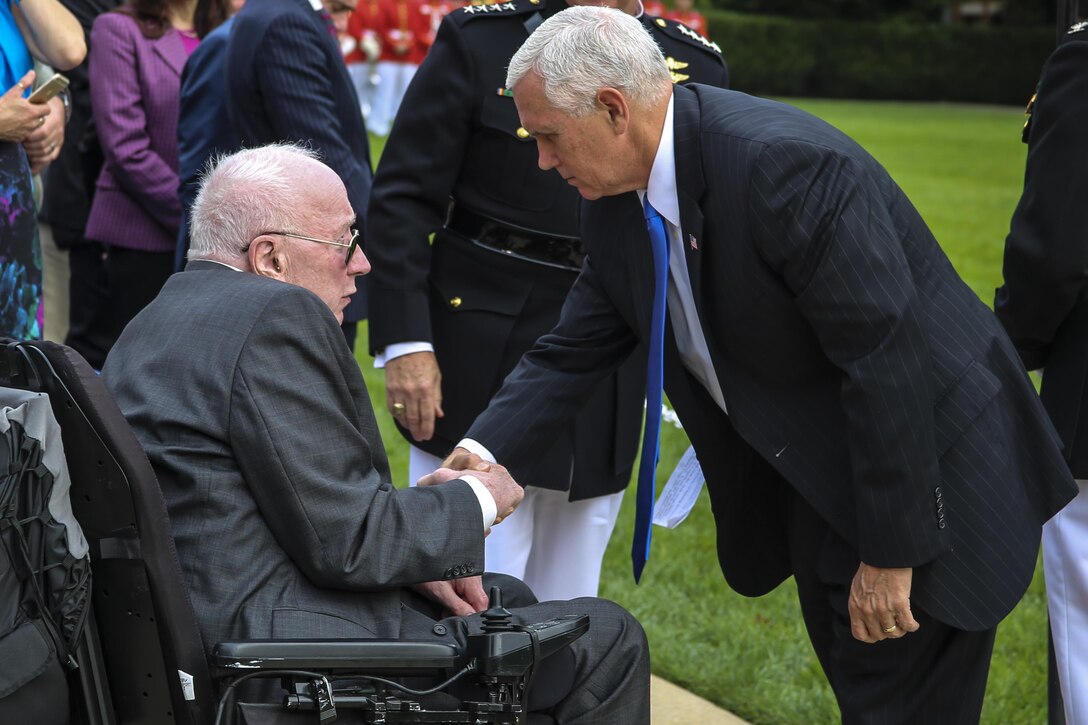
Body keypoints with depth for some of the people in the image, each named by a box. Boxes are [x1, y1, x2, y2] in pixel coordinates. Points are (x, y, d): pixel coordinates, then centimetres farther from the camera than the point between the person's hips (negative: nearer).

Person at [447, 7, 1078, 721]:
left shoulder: (784, 163, -30)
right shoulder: (619, 202, -2)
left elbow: (888, 361, -29)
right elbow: (571, 355, 5)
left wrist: (891, 554, -24)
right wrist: (474, 460, -10)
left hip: (922, 489, -8)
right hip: (812, 489, 8)